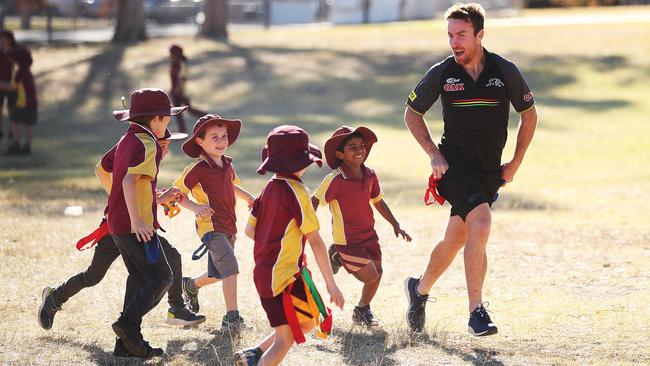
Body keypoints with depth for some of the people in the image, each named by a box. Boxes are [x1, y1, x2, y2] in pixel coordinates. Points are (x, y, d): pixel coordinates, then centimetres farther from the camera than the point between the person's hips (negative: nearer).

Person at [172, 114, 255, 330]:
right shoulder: (197, 170, -13)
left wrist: (248, 197, 14)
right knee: (230, 267, -22)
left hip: (228, 227, 8)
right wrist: (195, 207, -24)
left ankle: (191, 286, 50)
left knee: (218, 273, 21)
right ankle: (232, 316, -20)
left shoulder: (228, 165, 9)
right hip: (211, 226, -8)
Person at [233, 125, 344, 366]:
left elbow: (250, 230, 14)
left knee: (307, 321, 20)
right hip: (282, 277, -9)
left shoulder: (269, 189, 9)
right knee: (285, 340, -6)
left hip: (264, 272, 9)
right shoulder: (296, 192, -15)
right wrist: (330, 283, -13)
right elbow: (315, 240, -16)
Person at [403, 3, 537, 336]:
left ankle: (420, 289, 39)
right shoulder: (441, 73, -5)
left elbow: (529, 114, 9)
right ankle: (476, 311, -23)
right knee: (481, 223, -26)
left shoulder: (505, 72, -4)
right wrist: (434, 154, -2)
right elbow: (412, 113, 9)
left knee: (456, 240, 11)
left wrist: (515, 163, 6)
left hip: (490, 171, 3)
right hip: (455, 167, -3)